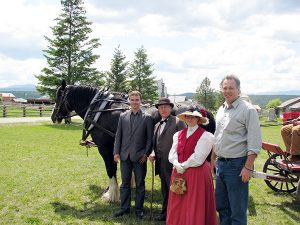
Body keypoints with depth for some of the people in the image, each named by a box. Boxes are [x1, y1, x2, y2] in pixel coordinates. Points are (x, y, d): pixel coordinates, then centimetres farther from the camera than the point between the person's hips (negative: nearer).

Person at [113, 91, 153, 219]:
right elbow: (118, 136, 6)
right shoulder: (123, 116, 5)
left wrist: (146, 154, -9)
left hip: (140, 156, -2)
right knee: (125, 183, 12)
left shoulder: (147, 118, -2)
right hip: (125, 155, 3)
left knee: (140, 184, 9)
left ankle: (139, 209, 22)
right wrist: (116, 152, -1)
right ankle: (124, 207, 26)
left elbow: (150, 138, -2)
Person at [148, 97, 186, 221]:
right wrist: (153, 154, 0)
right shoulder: (157, 125, 17)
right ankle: (165, 213, 27)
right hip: (161, 163, 7)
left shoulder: (178, 122, -6)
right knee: (165, 190, 16)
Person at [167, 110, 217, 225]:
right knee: (177, 206, 10)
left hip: (197, 174, -5)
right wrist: (177, 165, -12)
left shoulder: (205, 136, -7)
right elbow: (172, 153, 5)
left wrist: (184, 166, -9)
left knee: (194, 206, 1)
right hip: (178, 173, 5)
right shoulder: (178, 134, 11)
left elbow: (198, 158, -14)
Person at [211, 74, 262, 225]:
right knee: (221, 206, 18)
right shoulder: (221, 110, 12)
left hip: (237, 165, -7)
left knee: (237, 210, 3)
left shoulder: (248, 110, -11)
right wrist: (213, 158, 18)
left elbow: (254, 143, -15)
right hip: (221, 163, 7)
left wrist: (248, 167, -19)